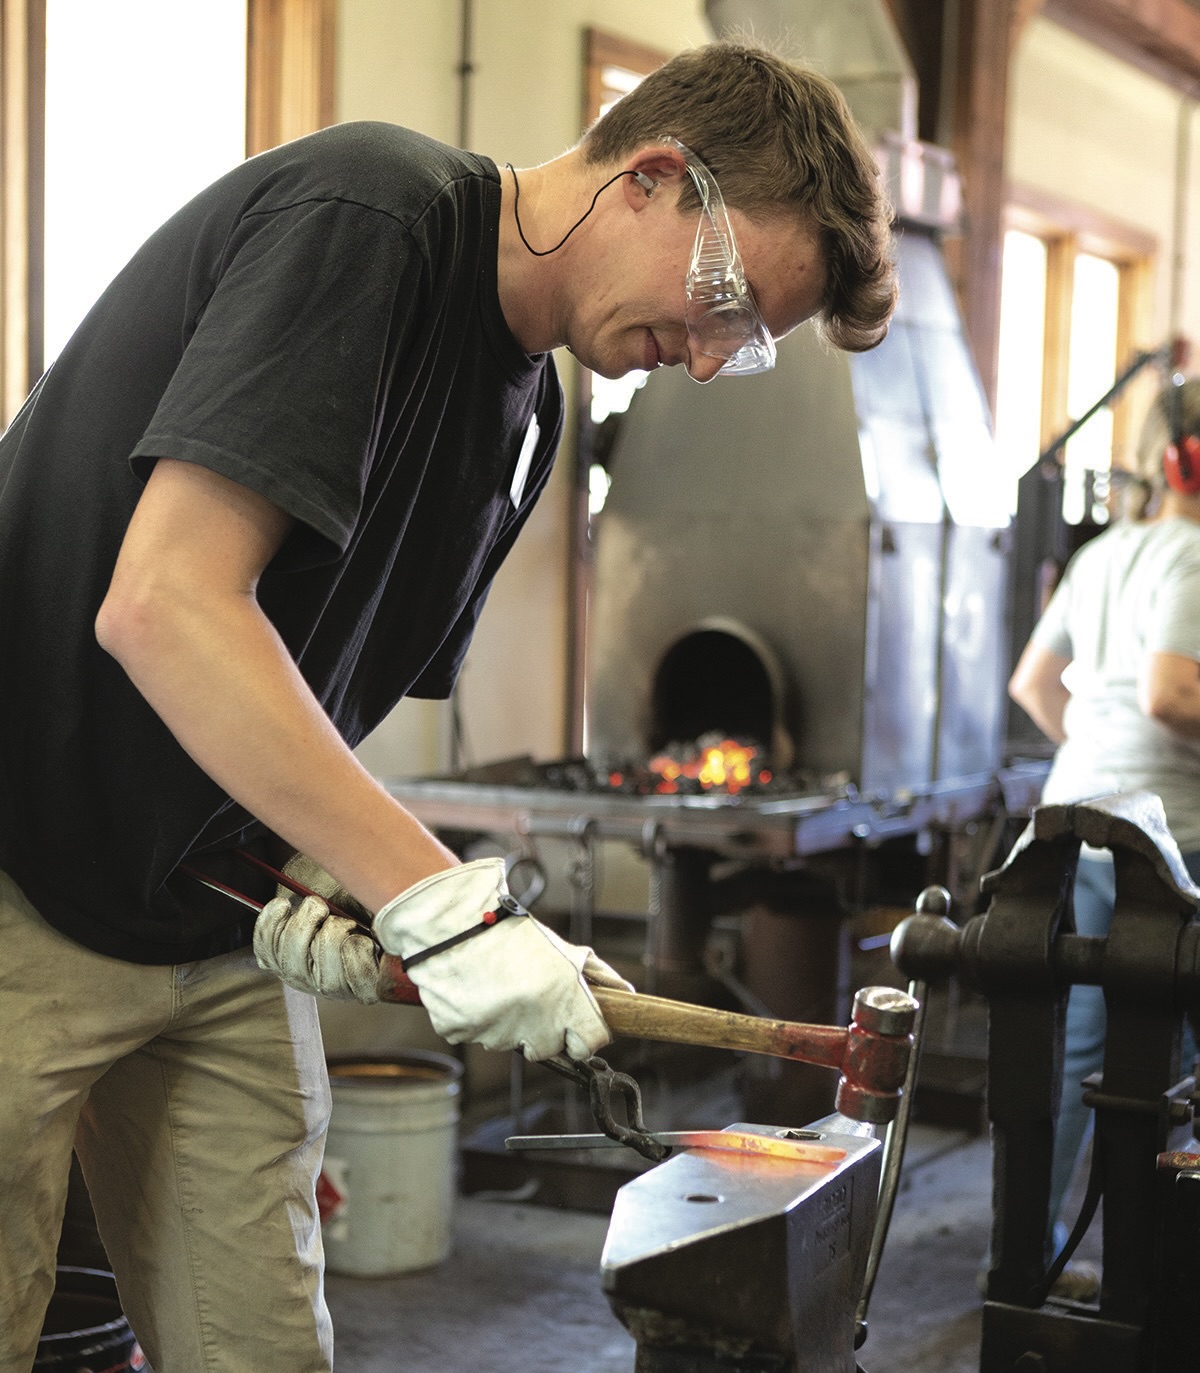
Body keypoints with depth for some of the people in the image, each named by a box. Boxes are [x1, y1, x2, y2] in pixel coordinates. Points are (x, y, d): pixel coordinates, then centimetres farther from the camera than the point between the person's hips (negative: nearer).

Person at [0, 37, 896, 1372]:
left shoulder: (524, 412, 10)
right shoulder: (365, 212, -18)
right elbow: (163, 603, -27)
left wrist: (313, 862, -5)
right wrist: (440, 903, -26)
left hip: (219, 922, 8)